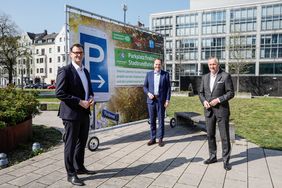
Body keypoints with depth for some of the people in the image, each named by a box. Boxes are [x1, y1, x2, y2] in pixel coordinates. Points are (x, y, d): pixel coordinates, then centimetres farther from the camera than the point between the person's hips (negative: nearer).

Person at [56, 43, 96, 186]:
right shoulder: (65, 71, -11)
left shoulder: (85, 71, 13)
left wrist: (91, 98, 0)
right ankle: (71, 174, 17)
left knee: (82, 142, 18)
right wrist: (80, 102, -19)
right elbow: (59, 93, -18)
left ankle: (79, 167, 35)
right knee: (71, 144, 3)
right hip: (71, 114, -8)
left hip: (84, 113, 8)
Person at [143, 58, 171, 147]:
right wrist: (148, 93, -10)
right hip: (151, 100, 2)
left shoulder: (165, 74, 1)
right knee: (152, 120, 7)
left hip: (161, 100, -2)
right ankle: (153, 138, 18)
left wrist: (167, 100, -8)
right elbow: (145, 86, 10)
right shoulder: (149, 74, 7)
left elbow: (168, 88, -1)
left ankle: (160, 139, 13)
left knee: (161, 120, 2)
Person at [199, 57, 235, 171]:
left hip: (221, 110, -5)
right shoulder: (205, 77, 10)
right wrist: (204, 101, -6)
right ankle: (212, 156, 26)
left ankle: (226, 160, 14)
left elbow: (231, 93, -8)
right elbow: (201, 92, 13)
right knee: (210, 135, 12)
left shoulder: (225, 76, -5)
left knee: (225, 136, 2)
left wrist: (218, 100, -18)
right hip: (209, 110, 5)